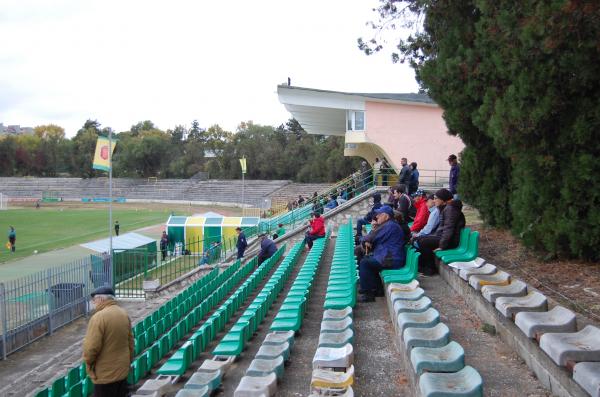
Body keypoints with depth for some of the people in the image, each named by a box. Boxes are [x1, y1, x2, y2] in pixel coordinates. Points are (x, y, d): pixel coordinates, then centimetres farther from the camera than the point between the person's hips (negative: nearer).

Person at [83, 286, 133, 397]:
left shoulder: (98, 317, -21)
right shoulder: (124, 315, 4)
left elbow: (92, 347, -21)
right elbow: (130, 342, 11)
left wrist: (88, 361, -2)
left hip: (105, 374, -7)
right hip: (122, 370, 7)